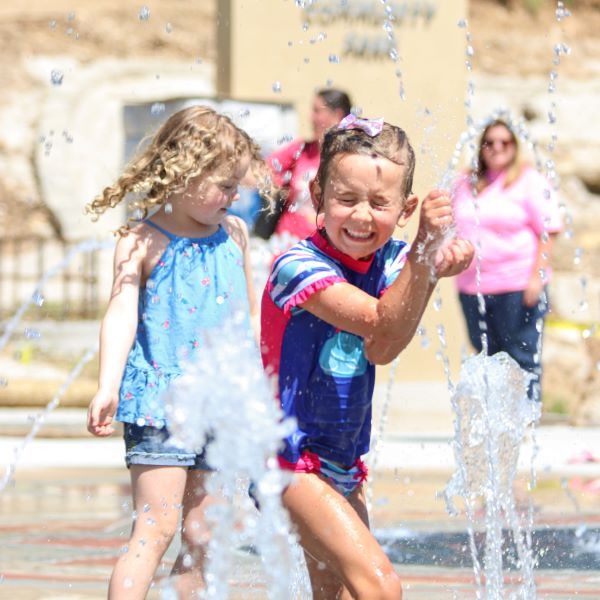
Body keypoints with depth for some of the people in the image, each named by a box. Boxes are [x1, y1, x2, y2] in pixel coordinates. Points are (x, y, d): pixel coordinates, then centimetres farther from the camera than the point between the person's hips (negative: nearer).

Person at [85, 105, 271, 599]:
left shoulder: (234, 234, 11)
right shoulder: (143, 243, -6)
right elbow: (122, 313, -14)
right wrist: (108, 387, -26)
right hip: (161, 400, -5)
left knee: (202, 538, 5)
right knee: (156, 527, -12)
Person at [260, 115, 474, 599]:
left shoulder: (389, 261, 2)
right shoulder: (298, 268, -18)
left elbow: (380, 348, -16)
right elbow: (380, 323, -31)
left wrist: (435, 269, -30)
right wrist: (424, 249, -42)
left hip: (342, 464, 8)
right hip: (291, 461, -8)